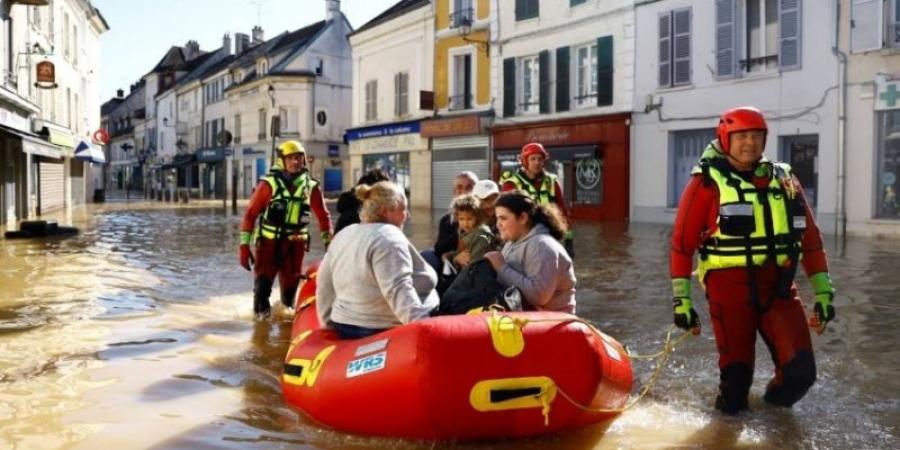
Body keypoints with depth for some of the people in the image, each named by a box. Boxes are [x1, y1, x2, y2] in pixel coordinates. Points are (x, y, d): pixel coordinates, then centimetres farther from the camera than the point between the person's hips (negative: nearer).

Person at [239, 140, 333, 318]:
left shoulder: (311, 186, 1)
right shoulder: (269, 184, -7)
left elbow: (323, 216, 11)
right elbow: (250, 214, -5)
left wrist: (329, 241, 6)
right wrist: (244, 244, -9)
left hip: (294, 244, 3)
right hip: (268, 242, -2)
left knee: (291, 285, 9)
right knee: (262, 283, -9)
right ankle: (261, 313, 13)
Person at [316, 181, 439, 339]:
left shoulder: (344, 235, 13)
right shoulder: (389, 238, -14)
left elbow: (325, 285, 18)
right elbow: (399, 291, -27)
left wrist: (329, 323, 24)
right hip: (384, 334, -9)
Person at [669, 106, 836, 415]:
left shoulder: (785, 181, 9)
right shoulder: (707, 183, -4)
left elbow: (810, 239, 13)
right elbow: (682, 244, -4)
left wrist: (823, 292, 9)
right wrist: (682, 300, -7)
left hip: (778, 287, 4)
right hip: (730, 287, -3)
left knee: (801, 371, -4)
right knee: (736, 374, 0)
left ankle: (776, 396, 29)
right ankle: (731, 401, 34)